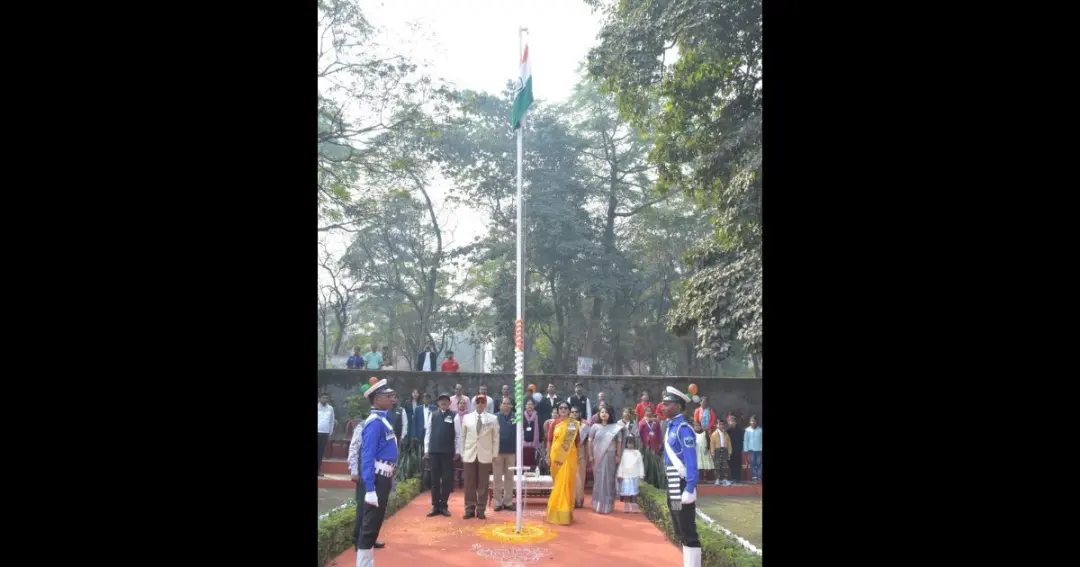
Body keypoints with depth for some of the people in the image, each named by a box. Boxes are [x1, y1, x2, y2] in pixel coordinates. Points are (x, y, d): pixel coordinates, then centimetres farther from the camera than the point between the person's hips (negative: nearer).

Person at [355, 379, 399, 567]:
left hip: (384, 477, 10)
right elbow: (367, 456, -22)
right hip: (377, 478, -10)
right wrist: (370, 489, -25)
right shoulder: (375, 422, -18)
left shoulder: (383, 419, 11)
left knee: (374, 523, 17)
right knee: (370, 526, -3)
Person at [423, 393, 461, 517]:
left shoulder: (454, 415, -2)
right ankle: (435, 506, 15)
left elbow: (458, 434, -1)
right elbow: (428, 432, 8)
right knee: (434, 479, 7)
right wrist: (426, 449, 5)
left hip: (448, 452, -2)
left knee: (447, 479, 4)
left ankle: (444, 506, 14)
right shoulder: (432, 415, 5)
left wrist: (457, 451, -3)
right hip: (433, 451, 2)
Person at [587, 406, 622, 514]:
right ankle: (599, 504, 14)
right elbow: (590, 442, 5)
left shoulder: (615, 427, 3)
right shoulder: (595, 427, 4)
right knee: (599, 480, 4)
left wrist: (618, 456, -2)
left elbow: (619, 442, 3)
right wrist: (590, 455, -1)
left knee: (609, 480, 2)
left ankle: (607, 505, 10)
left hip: (610, 457, 0)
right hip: (597, 457, 0)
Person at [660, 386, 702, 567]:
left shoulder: (683, 429, -16)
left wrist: (690, 490, -25)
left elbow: (691, 462, -21)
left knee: (689, 534, -4)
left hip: (682, 489, -10)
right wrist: (672, 489, 17)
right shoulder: (672, 426, 12)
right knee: (681, 533, 17)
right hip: (673, 489, 10)